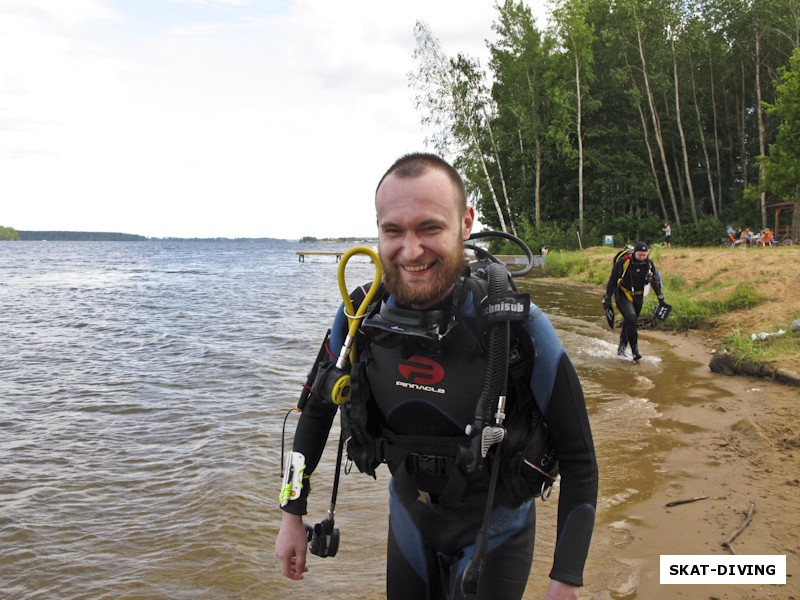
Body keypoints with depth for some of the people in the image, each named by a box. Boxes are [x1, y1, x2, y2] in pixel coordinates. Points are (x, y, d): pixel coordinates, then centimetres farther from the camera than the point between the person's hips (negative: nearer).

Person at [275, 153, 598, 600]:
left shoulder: (520, 329, -27)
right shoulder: (359, 318, -16)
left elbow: (577, 455, -17)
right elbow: (317, 410, 2)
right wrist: (292, 515, 4)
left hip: (495, 526, -3)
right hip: (409, 514, 4)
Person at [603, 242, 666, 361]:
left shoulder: (649, 264, -6)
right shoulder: (623, 262, -19)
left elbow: (655, 281, 7)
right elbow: (612, 281, -13)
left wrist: (661, 298, 4)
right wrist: (607, 299, -13)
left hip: (638, 296, 5)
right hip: (623, 295, -5)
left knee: (629, 321, 11)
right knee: (631, 318, -23)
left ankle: (622, 348, 28)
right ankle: (635, 350, -17)